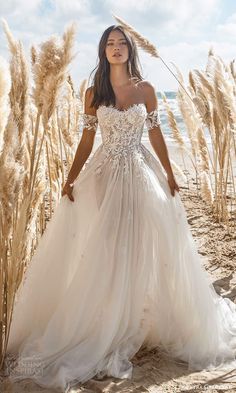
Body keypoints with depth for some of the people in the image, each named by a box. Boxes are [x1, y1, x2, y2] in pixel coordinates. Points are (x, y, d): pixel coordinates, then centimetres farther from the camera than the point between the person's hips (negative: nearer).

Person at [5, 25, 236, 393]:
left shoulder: (146, 89, 5)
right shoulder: (94, 93, 5)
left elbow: (156, 133, 7)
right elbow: (87, 139, 5)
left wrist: (169, 174, 2)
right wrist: (71, 179, -3)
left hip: (141, 173, 0)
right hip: (105, 174, 0)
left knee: (143, 248, 0)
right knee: (103, 251, 0)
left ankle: (136, 327, 18)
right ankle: (107, 334, 13)